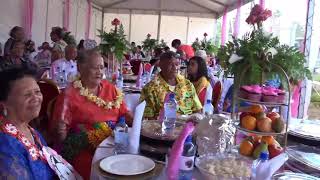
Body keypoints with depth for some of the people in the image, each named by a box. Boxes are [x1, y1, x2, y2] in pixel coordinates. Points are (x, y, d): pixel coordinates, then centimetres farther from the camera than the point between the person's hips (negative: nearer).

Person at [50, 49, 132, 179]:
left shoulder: (111, 88, 13)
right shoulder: (69, 94, -1)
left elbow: (124, 114, 15)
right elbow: (57, 129, -1)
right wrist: (60, 131, -23)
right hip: (85, 149, -5)